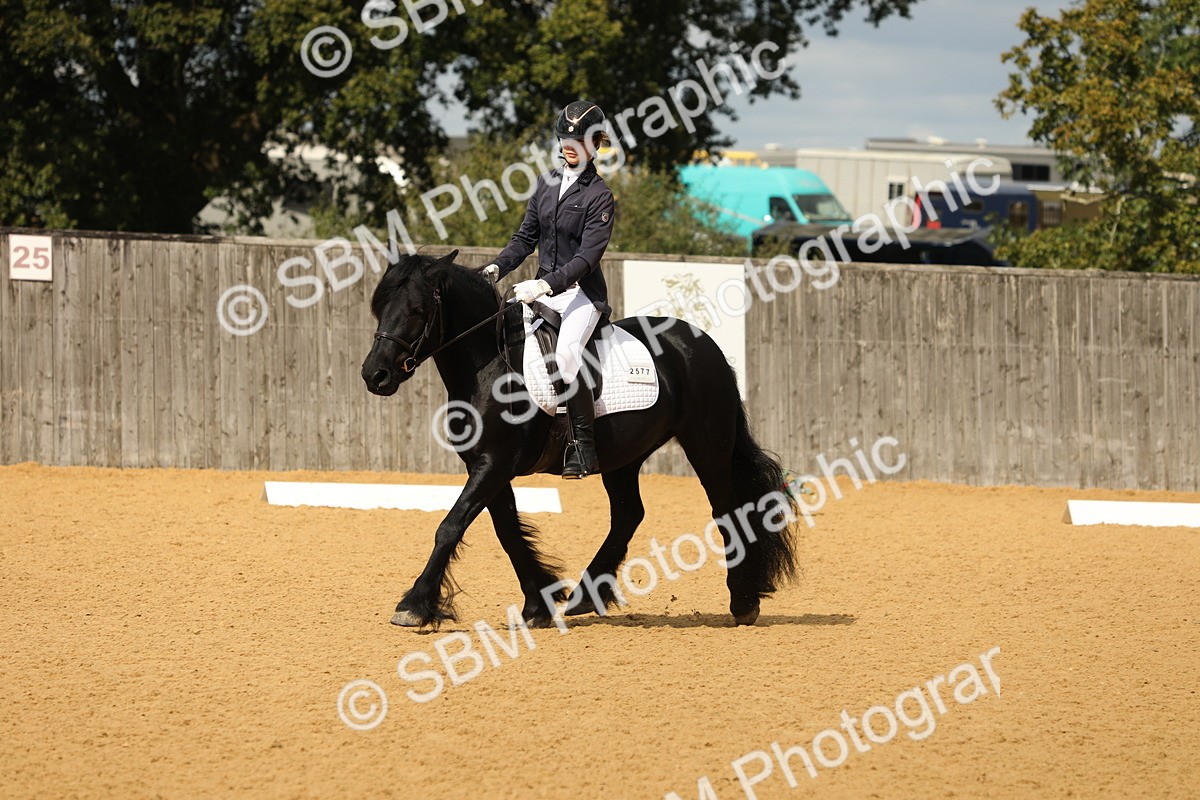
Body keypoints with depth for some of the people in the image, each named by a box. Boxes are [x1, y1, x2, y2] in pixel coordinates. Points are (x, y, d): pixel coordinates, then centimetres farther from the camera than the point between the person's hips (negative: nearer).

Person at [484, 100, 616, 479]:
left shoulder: (599, 196, -9)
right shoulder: (547, 182, 10)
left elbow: (587, 258, -16)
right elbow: (527, 237, 14)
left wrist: (547, 285, -27)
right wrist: (498, 266, -2)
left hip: (582, 292, -7)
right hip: (544, 289, 7)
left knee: (565, 353, -30)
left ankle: (584, 448, -25)